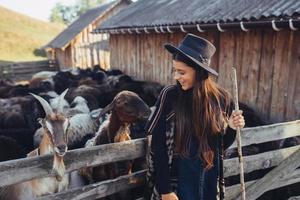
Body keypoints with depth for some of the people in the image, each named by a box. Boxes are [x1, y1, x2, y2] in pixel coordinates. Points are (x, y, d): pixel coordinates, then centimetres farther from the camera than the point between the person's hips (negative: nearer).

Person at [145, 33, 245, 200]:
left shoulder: (221, 98, -8)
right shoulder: (169, 96, -15)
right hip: (179, 177, -2)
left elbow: (222, 144, 5)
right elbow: (158, 146, -12)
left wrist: (232, 128, -14)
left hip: (211, 176, 3)